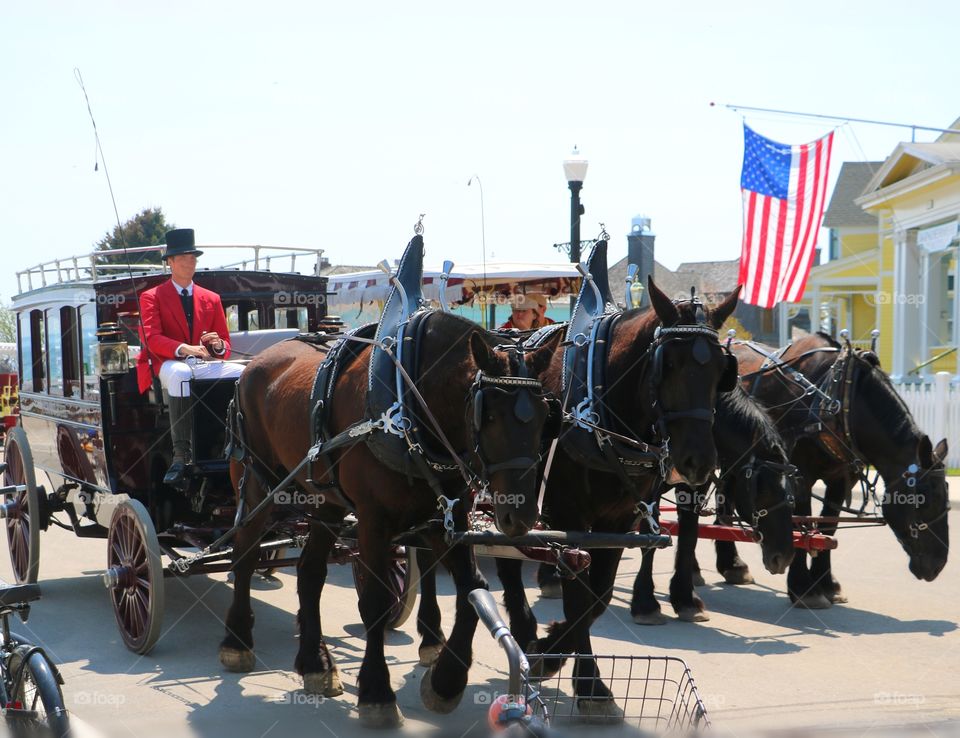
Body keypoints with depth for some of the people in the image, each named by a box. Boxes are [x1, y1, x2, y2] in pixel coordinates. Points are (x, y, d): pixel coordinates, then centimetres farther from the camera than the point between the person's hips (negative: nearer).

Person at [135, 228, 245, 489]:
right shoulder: (152, 297, 11)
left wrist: (218, 345, -7)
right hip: (170, 363, -4)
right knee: (180, 374, -42)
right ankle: (181, 455, -44)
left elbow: (225, 343, 20)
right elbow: (151, 339, -5)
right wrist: (183, 349, -24)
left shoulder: (211, 299, 23)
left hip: (206, 363, 4)